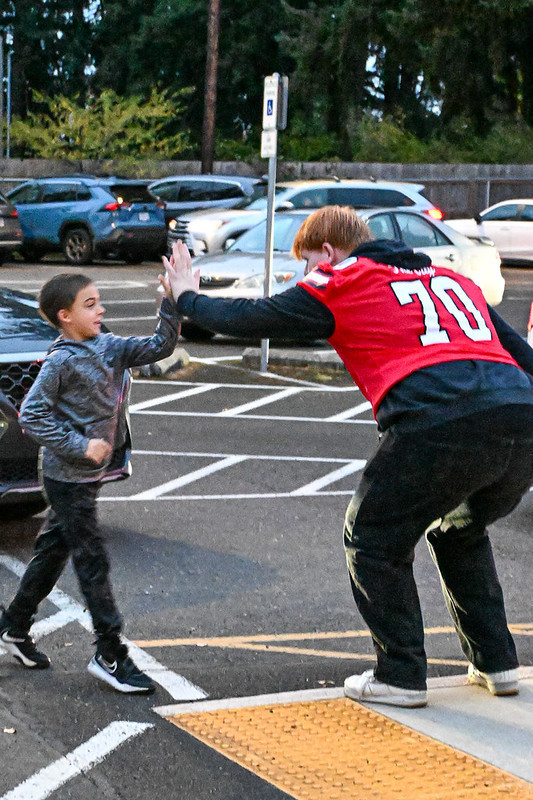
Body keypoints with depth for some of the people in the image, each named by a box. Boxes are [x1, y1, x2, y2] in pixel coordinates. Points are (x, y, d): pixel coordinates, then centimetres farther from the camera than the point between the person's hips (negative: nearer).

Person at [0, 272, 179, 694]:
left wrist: (174, 301, -11)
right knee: (93, 562, -4)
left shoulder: (108, 347, 4)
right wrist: (79, 446, -21)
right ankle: (111, 655, 3)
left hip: (88, 475, 8)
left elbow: (159, 346, 3)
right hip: (68, 479, -8)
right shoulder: (62, 361, -18)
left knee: (54, 552, 18)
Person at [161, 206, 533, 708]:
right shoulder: (453, 280, 30)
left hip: (439, 424, -7)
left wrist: (188, 298, 37)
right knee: (459, 534, 31)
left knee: (373, 540, 16)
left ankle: (401, 676, 20)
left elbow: (252, 318, 19)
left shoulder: (340, 287, 13)